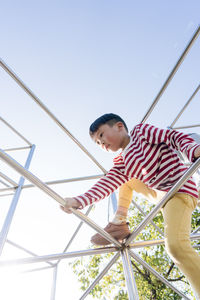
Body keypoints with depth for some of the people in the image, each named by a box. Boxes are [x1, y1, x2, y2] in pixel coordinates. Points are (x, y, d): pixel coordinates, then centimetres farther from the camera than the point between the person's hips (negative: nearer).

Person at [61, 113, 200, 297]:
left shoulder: (141, 130, -2)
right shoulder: (121, 163, 11)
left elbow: (174, 136, -9)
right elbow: (107, 184, -4)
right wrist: (80, 200, -19)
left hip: (180, 188, -8)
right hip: (162, 195, 8)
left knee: (175, 244, -24)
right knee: (125, 178, 17)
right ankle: (120, 218, 20)